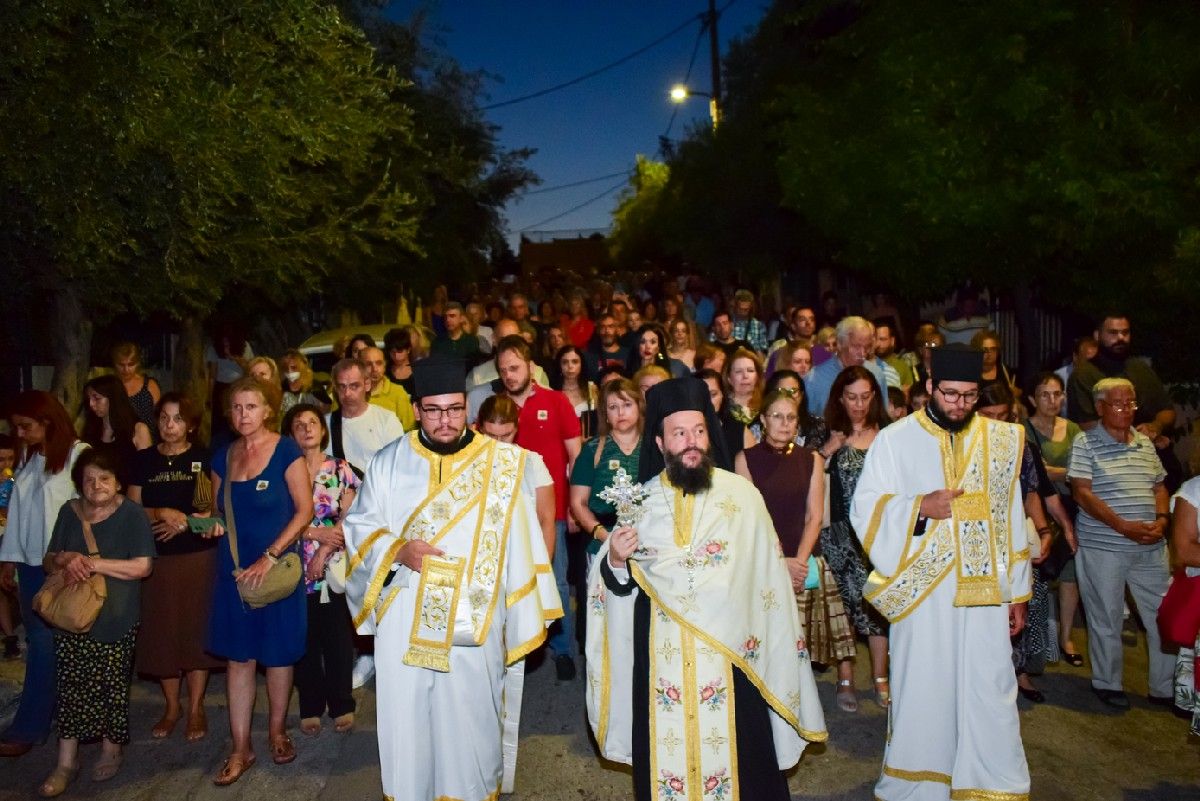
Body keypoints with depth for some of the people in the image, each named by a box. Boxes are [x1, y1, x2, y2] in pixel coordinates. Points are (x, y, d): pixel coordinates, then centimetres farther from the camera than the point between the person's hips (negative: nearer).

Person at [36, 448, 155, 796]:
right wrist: (65, 558, -12)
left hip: (115, 619, -3)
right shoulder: (69, 512, 7)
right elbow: (48, 562, 12)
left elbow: (142, 566, -13)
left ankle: (111, 751, 23)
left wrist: (93, 563, -19)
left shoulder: (131, 514, -7)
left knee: (112, 686, 5)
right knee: (70, 686, 4)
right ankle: (66, 762, 14)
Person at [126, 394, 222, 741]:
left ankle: (196, 708, 16)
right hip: (156, 557, 2)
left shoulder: (204, 458, -1)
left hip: (199, 555, -2)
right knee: (162, 630, 6)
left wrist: (184, 522, -15)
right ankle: (171, 705, 24)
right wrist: (162, 513, -15)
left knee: (196, 628, 2)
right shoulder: (144, 460, 6)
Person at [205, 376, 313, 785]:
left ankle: (277, 730, 29)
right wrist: (213, 524, -7)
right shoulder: (223, 456, 6)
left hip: (277, 568, -4)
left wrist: (270, 556, -17)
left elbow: (304, 510, -11)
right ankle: (241, 748, 16)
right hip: (234, 567, 4)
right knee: (238, 657, 6)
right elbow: (219, 510, 17)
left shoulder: (285, 450, -8)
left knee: (278, 654, 8)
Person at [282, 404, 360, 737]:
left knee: (338, 639, 4)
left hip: (335, 566, 0)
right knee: (305, 640, 7)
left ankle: (342, 706, 18)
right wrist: (316, 533, -13)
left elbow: (348, 518, -4)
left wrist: (323, 552, -12)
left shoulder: (341, 469, 3)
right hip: (298, 567, 1)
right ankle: (310, 707, 21)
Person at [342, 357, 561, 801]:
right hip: (404, 621, 1)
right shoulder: (389, 462, 2)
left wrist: (526, 618, -3)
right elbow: (359, 525, 8)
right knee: (406, 717, 10)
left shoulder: (501, 464, -4)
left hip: (475, 620, -1)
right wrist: (397, 550, -12)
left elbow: (518, 543, -2)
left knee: (471, 720, 10)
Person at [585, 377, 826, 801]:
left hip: (729, 650, -1)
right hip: (660, 654, 2)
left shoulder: (742, 495, -5)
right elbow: (617, 584, 7)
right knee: (667, 754, 11)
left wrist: (768, 645, -2)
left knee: (734, 754, 7)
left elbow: (767, 577, -1)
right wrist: (615, 561, -14)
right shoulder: (641, 501, 2)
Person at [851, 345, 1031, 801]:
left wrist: (1017, 593, 10)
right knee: (922, 693, 8)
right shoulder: (895, 440, -3)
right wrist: (920, 507, -20)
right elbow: (864, 510, -4)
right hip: (922, 591, -2)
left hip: (984, 591, 2)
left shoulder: (1001, 440, 6)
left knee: (989, 694, 6)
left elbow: (1011, 519, 10)